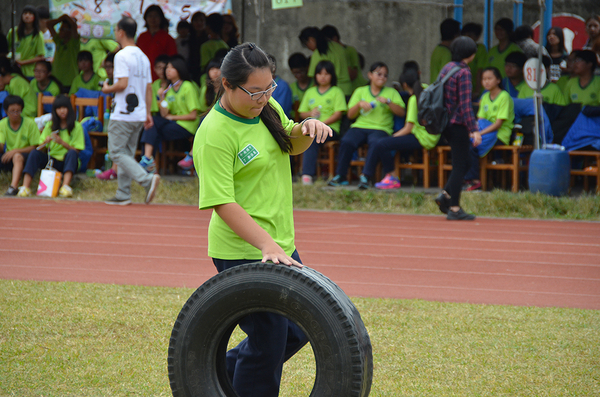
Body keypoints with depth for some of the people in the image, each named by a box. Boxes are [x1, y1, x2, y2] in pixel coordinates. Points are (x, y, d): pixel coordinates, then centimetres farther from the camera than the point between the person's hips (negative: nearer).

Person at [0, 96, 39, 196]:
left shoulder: (30, 124, -7)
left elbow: (34, 147, -8)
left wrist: (15, 151, -20)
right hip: (8, 158, 4)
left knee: (17, 156, -38)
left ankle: (13, 187, -53)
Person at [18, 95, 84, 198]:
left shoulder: (76, 126, 2)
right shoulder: (50, 125, 11)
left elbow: (76, 150, -6)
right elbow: (40, 148, 6)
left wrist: (62, 142, -19)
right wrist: (45, 142, -16)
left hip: (67, 163, -2)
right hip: (51, 160, 2)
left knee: (72, 153, -34)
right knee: (34, 153, -23)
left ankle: (66, 186, -50)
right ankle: (25, 187, -36)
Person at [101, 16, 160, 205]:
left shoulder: (122, 55, -13)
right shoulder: (143, 57, 13)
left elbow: (123, 84, -22)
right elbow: (149, 88, 14)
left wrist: (108, 89, -3)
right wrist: (148, 113, 16)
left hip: (123, 114, -8)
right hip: (139, 114, 8)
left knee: (117, 152, -3)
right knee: (126, 153, 13)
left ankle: (147, 179, -19)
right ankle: (123, 195, 12)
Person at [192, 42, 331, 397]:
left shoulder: (267, 108, 4)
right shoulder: (214, 135, -21)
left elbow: (291, 146, 23)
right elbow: (223, 204, -25)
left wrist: (306, 129, -1)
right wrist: (267, 246, -32)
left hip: (280, 244, 9)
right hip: (243, 252, -9)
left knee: (297, 330, 18)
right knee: (267, 343, -4)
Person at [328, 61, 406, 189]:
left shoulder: (391, 92, 16)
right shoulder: (360, 91, 19)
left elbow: (401, 112, 3)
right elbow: (350, 115, 13)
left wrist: (388, 102, -11)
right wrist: (359, 104, -5)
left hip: (380, 128, -2)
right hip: (360, 126, 2)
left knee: (375, 143, -37)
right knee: (346, 142, -29)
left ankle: (366, 176, -37)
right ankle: (340, 176, -21)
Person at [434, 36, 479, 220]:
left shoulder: (447, 68, 10)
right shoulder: (463, 72, -16)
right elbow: (465, 104, -20)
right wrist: (474, 130, -19)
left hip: (446, 123, 8)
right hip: (457, 124, -8)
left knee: (461, 164, 18)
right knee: (460, 166, -1)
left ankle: (445, 195, 9)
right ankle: (454, 208, 1)